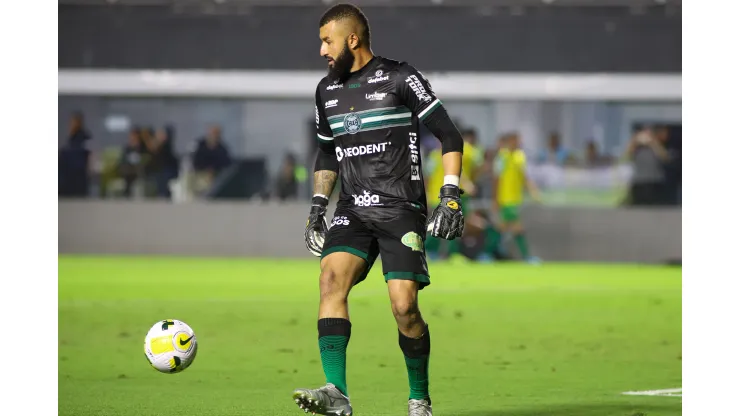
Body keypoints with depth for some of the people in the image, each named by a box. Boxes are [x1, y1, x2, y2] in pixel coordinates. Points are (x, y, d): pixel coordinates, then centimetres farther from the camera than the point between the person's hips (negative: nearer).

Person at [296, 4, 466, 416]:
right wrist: (318, 206, 18)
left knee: (404, 306, -13)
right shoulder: (327, 90, 14)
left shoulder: (400, 78, -4)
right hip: (353, 210, 5)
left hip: (402, 208, -5)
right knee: (332, 278, -21)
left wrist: (451, 197, -11)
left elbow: (450, 136, -3)